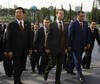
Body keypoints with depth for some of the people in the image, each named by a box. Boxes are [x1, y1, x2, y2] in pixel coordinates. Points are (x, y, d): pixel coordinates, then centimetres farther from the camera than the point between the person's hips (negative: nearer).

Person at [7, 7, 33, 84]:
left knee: (22, 67, 12)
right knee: (16, 68, 2)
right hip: (15, 50, -3)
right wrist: (9, 50, -10)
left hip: (24, 50, 4)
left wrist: (30, 48, 2)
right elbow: (9, 39, -5)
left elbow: (30, 37, 7)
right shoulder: (11, 25, -4)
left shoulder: (28, 24, 6)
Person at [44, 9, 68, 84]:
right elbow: (49, 37, -3)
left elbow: (66, 38, 9)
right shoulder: (52, 25, -2)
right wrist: (47, 48, -7)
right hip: (54, 48, -4)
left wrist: (66, 47, 4)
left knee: (60, 65, 7)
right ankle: (46, 71, 28)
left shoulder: (65, 26, 9)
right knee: (53, 62, -3)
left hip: (62, 48, 4)